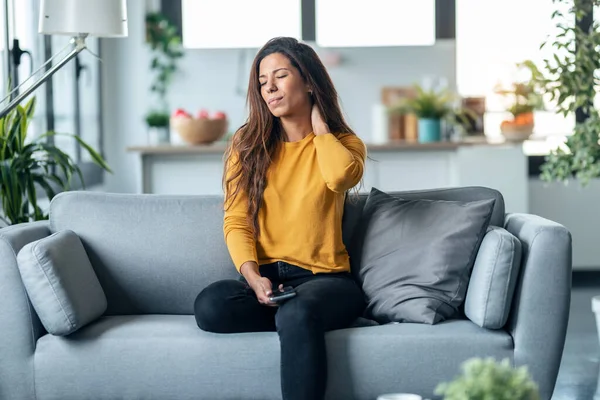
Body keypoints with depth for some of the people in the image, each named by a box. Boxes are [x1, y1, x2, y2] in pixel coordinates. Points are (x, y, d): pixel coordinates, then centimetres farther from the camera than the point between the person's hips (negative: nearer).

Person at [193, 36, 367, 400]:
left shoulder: (344, 144, 7)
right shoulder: (248, 145, 12)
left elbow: (343, 176, -20)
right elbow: (236, 222, 3)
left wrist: (319, 124, -1)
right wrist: (253, 277, -16)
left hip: (325, 278, -3)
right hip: (265, 277, 3)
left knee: (297, 316, -38)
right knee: (210, 306, -30)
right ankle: (306, 317, -16)